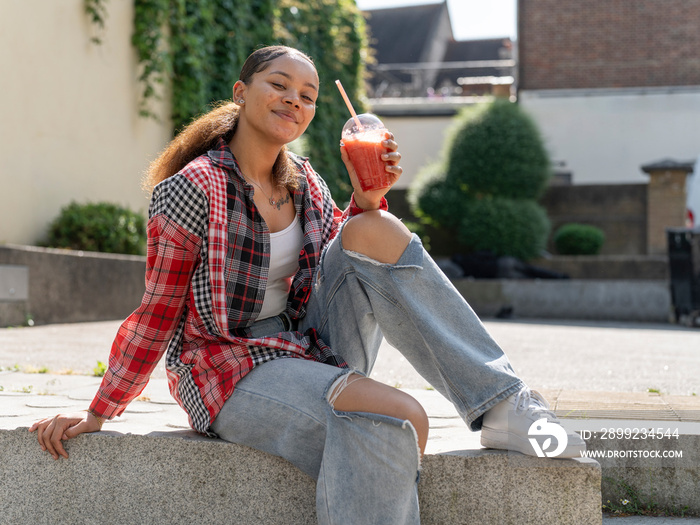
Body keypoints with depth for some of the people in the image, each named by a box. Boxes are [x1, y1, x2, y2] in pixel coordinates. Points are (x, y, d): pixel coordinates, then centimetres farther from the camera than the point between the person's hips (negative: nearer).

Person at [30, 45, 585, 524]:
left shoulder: (305, 182, 8)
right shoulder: (193, 188, -12)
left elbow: (350, 260, 16)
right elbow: (157, 314, -6)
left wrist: (368, 198, -2)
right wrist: (97, 414, -5)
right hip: (230, 376, -6)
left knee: (373, 230, -15)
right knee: (401, 418, -31)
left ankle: (505, 409, -16)